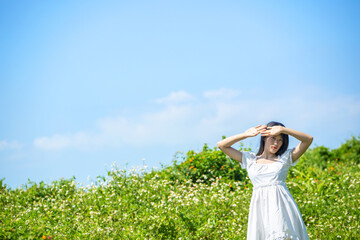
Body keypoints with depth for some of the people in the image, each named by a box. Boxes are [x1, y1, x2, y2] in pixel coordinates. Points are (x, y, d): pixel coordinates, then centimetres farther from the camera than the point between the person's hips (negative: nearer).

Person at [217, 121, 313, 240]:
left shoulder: (285, 158, 14)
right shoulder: (250, 159, 17)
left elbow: (308, 139, 6)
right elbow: (222, 145, 17)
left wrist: (282, 130, 0)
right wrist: (246, 134, 9)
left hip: (280, 204, -1)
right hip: (259, 206, 1)